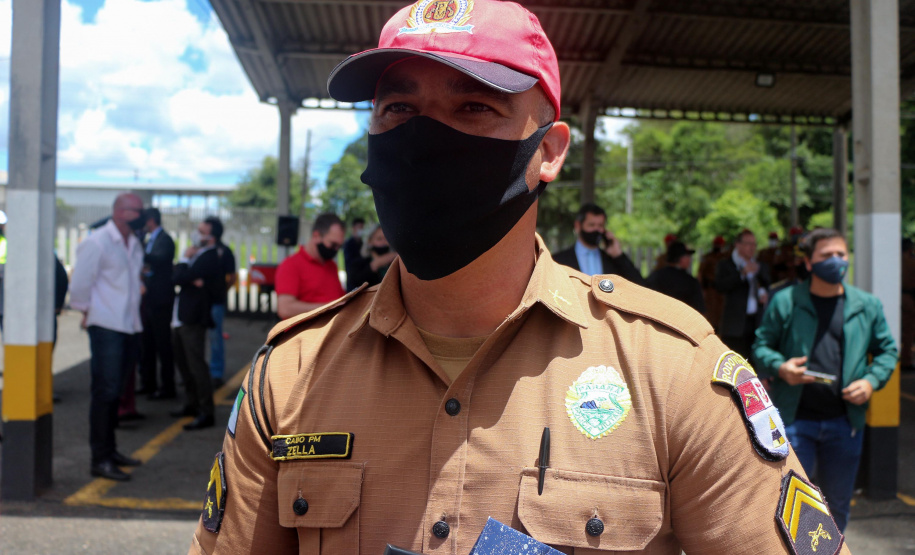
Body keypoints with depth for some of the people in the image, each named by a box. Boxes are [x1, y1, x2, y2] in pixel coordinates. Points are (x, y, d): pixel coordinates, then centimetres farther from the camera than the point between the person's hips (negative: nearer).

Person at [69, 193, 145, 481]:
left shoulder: (135, 244, 12)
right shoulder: (97, 243, -11)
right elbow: (79, 284, -12)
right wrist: (88, 312, -2)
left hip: (130, 327, 8)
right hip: (106, 327, -7)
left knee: (115, 392, 15)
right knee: (105, 392, -6)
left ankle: (110, 449, 25)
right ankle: (100, 459, 0)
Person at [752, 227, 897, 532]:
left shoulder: (867, 306, 7)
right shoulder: (785, 301, -2)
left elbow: (887, 350, 14)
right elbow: (761, 345, 3)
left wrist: (871, 381, -4)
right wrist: (779, 367, -17)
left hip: (845, 421, 3)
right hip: (794, 419, -3)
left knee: (837, 503, 15)